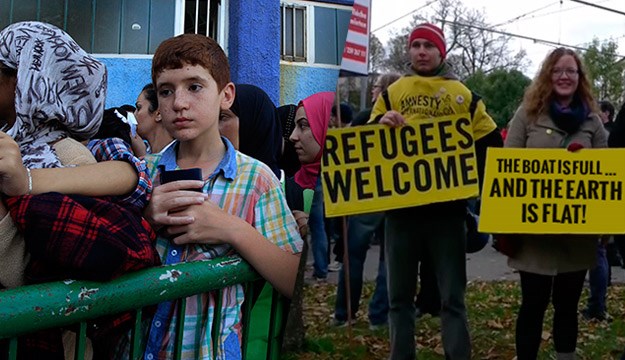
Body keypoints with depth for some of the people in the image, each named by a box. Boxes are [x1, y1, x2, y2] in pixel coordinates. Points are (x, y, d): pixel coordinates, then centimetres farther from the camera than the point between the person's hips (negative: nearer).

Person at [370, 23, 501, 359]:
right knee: (399, 295, 9)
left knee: (452, 296, 4)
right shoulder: (392, 92, 10)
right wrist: (380, 123, -11)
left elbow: (490, 144, 9)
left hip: (447, 206, -1)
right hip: (400, 205, 2)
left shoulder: (462, 94, 7)